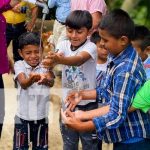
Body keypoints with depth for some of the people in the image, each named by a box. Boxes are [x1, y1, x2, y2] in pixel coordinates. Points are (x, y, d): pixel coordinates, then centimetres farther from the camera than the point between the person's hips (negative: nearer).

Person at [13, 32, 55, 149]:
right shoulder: (19, 65, -8)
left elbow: (51, 82, -25)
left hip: (41, 116, 1)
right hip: (23, 116, -1)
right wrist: (32, 79, -50)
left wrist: (45, 80, -50)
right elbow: (23, 84, -26)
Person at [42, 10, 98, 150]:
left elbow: (79, 59, -37)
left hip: (87, 103, -4)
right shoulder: (64, 45, -3)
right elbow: (58, 56, -23)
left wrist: (60, 60, -56)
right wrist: (51, 61, -48)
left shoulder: (91, 47, -17)